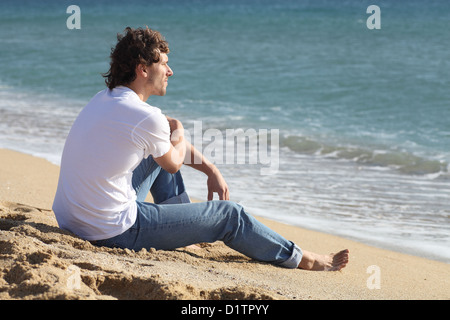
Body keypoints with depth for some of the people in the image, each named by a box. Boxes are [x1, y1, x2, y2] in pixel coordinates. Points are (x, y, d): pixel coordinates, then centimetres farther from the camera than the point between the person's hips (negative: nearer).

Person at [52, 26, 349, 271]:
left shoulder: (105, 99, 7)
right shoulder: (147, 118, -21)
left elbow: (171, 137, 20)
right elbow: (174, 163, 1)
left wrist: (211, 170, 19)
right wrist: (178, 136, 21)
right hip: (112, 233, -8)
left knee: (159, 149, 25)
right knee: (228, 214, 4)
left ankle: (187, 229, 40)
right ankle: (303, 260, 20)